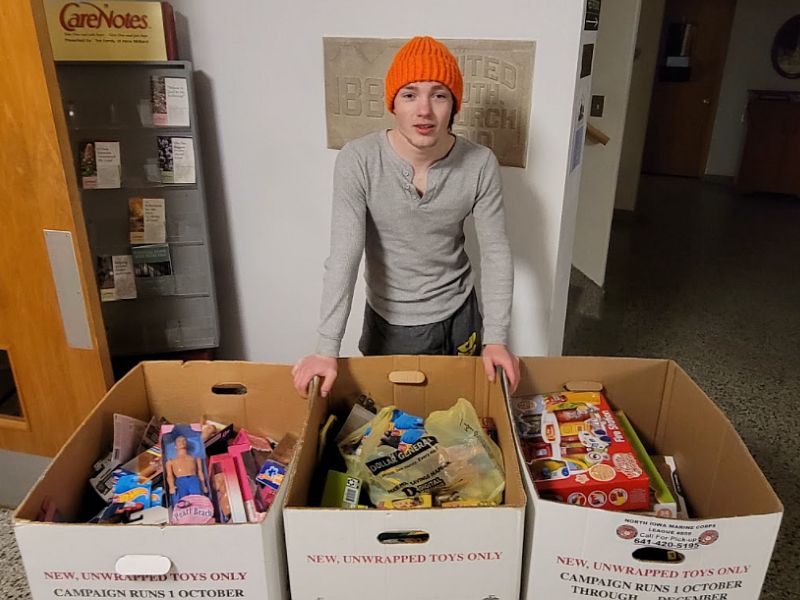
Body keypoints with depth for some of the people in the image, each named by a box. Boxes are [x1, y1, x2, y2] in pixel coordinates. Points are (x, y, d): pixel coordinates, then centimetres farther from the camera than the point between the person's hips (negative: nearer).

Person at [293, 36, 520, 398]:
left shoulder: (480, 165, -16)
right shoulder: (357, 161, -21)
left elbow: (496, 253, -11)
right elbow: (344, 256, -24)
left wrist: (496, 338, -17)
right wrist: (327, 349, -29)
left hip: (458, 317, 2)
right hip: (388, 321, -1)